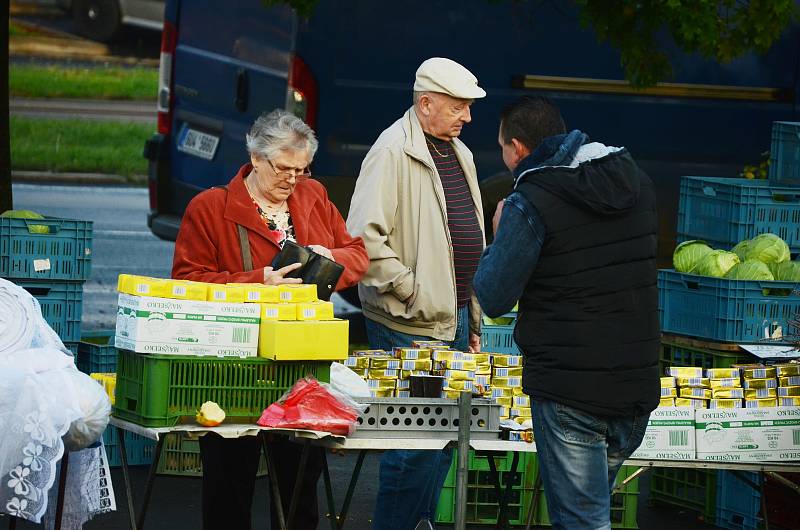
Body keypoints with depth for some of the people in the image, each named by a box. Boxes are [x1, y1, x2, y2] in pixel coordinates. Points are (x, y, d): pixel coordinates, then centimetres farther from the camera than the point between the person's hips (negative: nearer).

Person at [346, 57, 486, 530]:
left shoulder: (459, 154, 17)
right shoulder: (393, 152, -12)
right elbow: (365, 237, -20)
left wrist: (474, 319, 23)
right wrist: (412, 292, -19)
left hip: (455, 318, 9)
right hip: (411, 325, -9)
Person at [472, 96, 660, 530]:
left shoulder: (530, 204, -14)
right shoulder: (635, 182, 8)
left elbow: (493, 299, -11)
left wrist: (499, 237, 6)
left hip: (567, 390, -7)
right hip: (639, 385, 7)